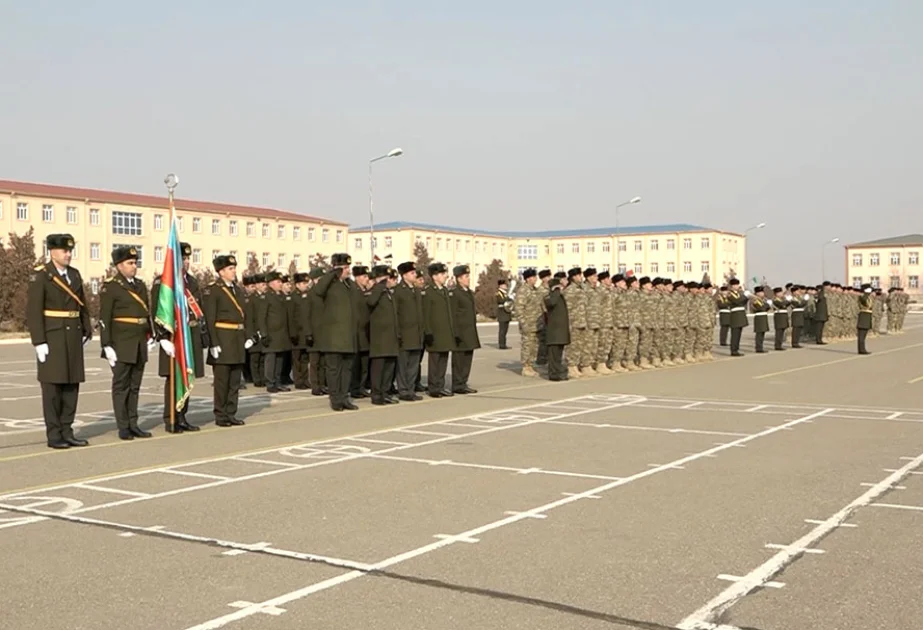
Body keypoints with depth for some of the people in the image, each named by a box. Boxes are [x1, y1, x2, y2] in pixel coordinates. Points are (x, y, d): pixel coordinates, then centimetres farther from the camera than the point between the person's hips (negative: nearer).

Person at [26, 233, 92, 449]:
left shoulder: (75, 274, 11)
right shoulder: (40, 276, -9)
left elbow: (82, 305, 15)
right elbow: (33, 311, -13)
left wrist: (87, 330, 7)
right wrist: (39, 342, -17)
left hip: (74, 337, 6)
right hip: (52, 337, -6)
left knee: (72, 384, 6)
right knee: (52, 385, -3)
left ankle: (67, 431, 13)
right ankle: (53, 435, 4)